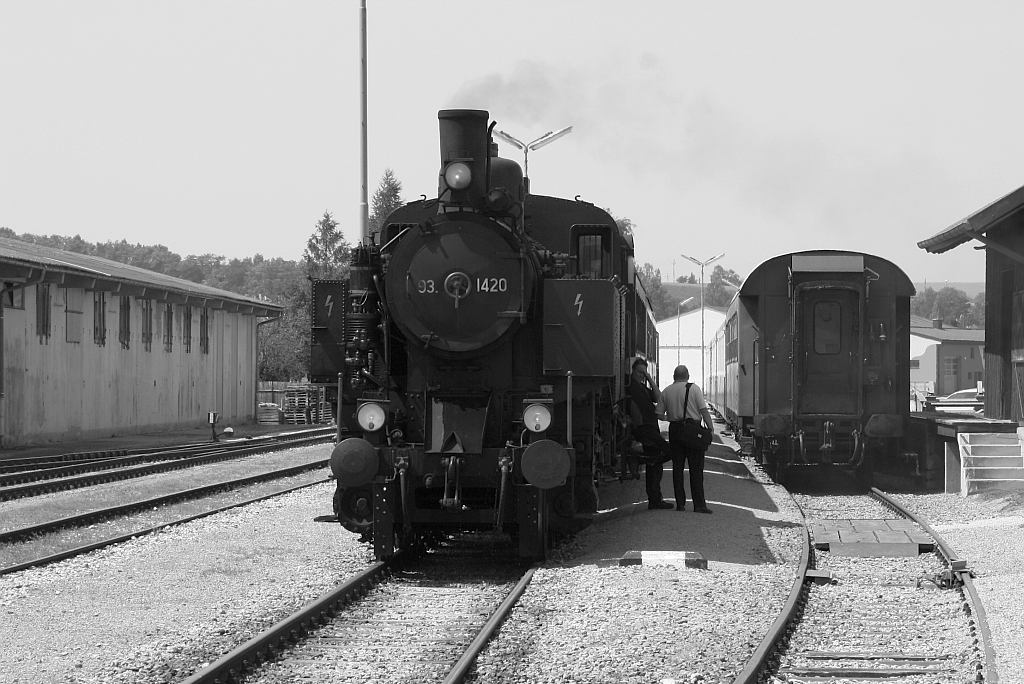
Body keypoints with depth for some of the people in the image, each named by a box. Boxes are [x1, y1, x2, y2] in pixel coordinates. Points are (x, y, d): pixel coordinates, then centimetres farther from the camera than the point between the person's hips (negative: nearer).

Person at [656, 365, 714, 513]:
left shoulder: (666, 391, 7)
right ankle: (699, 504, -6)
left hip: (674, 429, 3)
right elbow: (704, 409, -9)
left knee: (677, 467, 10)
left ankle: (680, 503, 9)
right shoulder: (694, 388, -3)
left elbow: (659, 414, 6)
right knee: (696, 468, -2)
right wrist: (710, 426, -6)